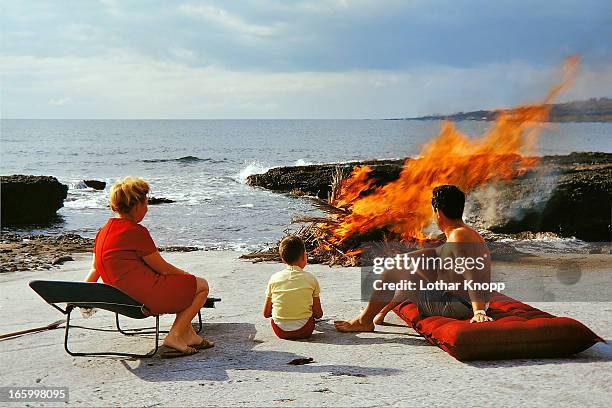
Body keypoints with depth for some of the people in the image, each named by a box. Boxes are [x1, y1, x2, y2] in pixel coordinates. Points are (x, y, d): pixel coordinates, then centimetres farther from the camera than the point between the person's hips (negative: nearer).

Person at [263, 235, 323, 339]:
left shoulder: (274, 279, -2)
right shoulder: (311, 278, -4)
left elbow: (266, 313, 4)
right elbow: (318, 314, -1)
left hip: (280, 331, 1)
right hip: (304, 331, -1)